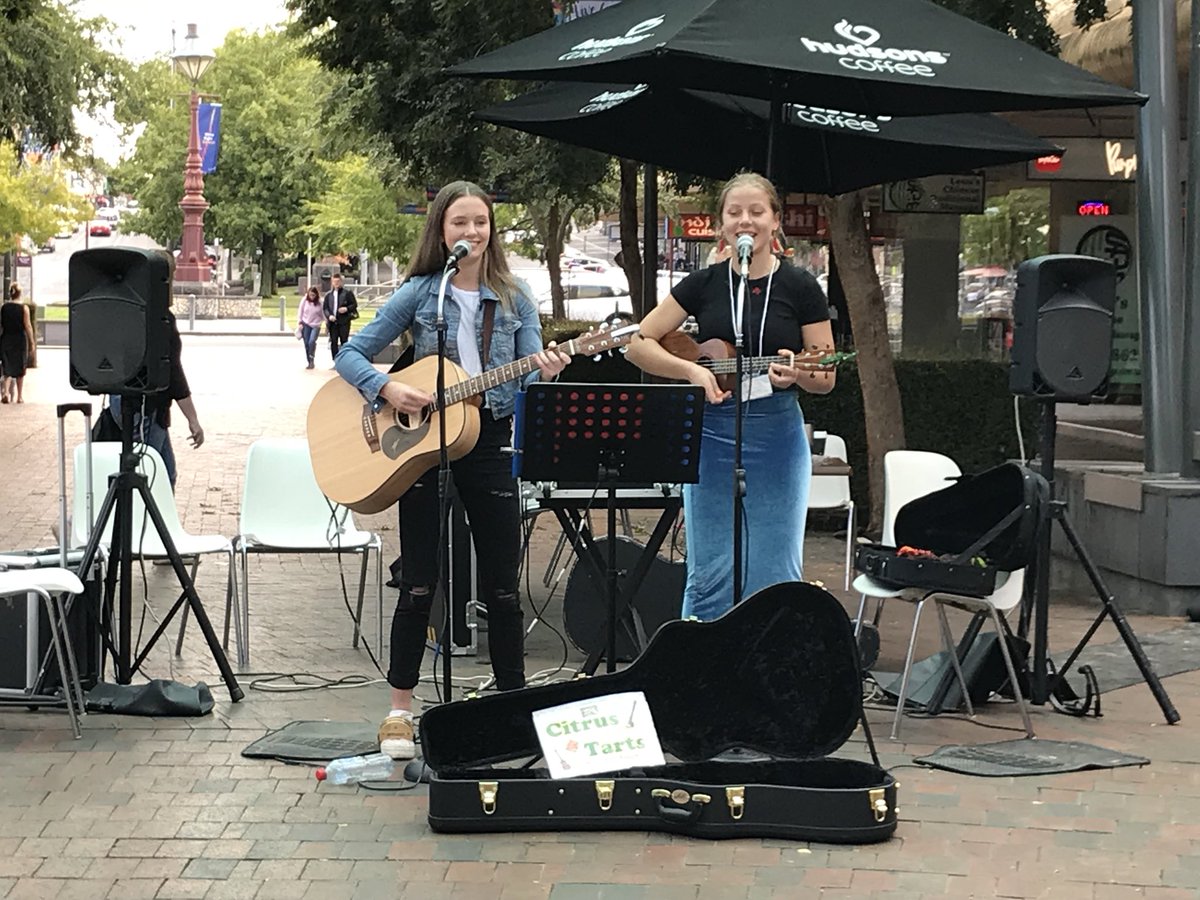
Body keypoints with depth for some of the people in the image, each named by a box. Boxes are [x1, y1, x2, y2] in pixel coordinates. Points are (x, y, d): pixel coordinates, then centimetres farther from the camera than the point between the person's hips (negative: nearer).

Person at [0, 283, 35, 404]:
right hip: (20, 340, -2)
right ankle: (19, 397, 16)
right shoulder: (24, 308, -7)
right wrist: (32, 342, -4)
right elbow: (27, 326, -9)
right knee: (20, 370, 10)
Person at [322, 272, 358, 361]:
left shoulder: (347, 292, 2)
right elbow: (325, 308, 10)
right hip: (333, 322, 3)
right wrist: (329, 316, -9)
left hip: (344, 321, -3)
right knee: (333, 342, 2)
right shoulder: (328, 295, 11)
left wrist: (347, 309, -14)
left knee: (344, 342, -2)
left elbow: (354, 304, 3)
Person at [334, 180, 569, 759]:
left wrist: (544, 373, -22)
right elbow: (350, 356, 0)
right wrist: (388, 389, -18)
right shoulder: (419, 293, 0)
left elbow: (527, 377, 0)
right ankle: (400, 711, 11)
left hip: (490, 440, 1)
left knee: (502, 587, 5)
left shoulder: (514, 298, 5)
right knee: (418, 584, 2)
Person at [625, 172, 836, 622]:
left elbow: (826, 378, 4)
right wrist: (692, 370, -10)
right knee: (708, 576, 4)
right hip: (710, 435, 1)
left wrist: (797, 374, -18)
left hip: (777, 437, -1)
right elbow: (638, 344, 5)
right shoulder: (703, 285, 5)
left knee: (772, 577, 1)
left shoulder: (800, 288, 2)